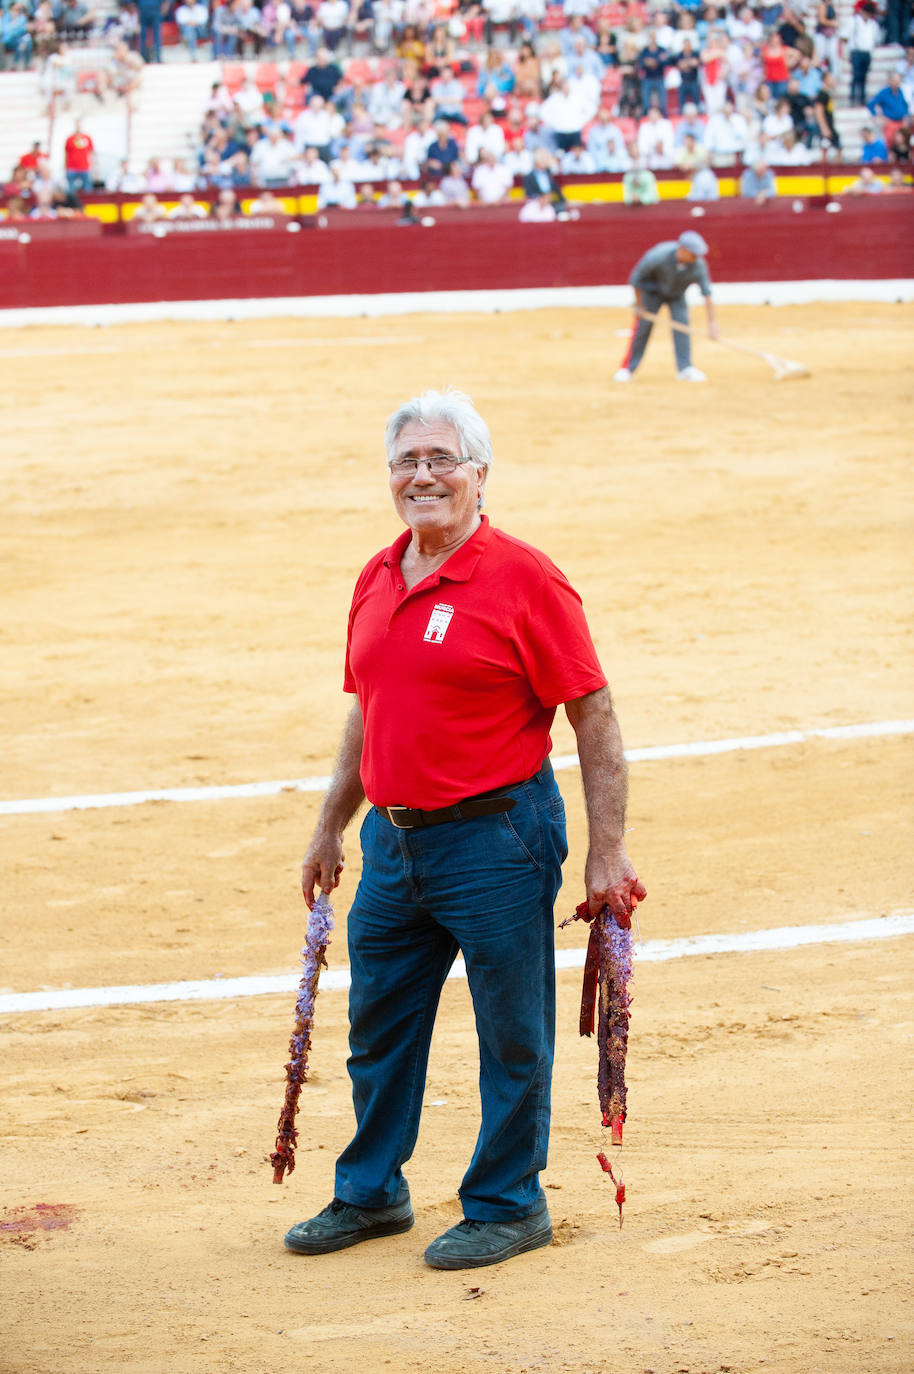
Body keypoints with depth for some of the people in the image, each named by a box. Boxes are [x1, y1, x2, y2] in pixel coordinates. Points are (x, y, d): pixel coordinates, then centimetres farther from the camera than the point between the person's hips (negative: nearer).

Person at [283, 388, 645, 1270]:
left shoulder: (524, 579, -11)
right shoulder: (377, 581, 10)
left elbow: (594, 718, -11)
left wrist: (606, 853, -14)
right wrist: (330, 830, 24)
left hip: (496, 840, -7)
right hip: (393, 839, 7)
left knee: (511, 1034, 3)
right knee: (377, 1026, 16)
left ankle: (507, 1206, 18)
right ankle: (370, 1194, 31)